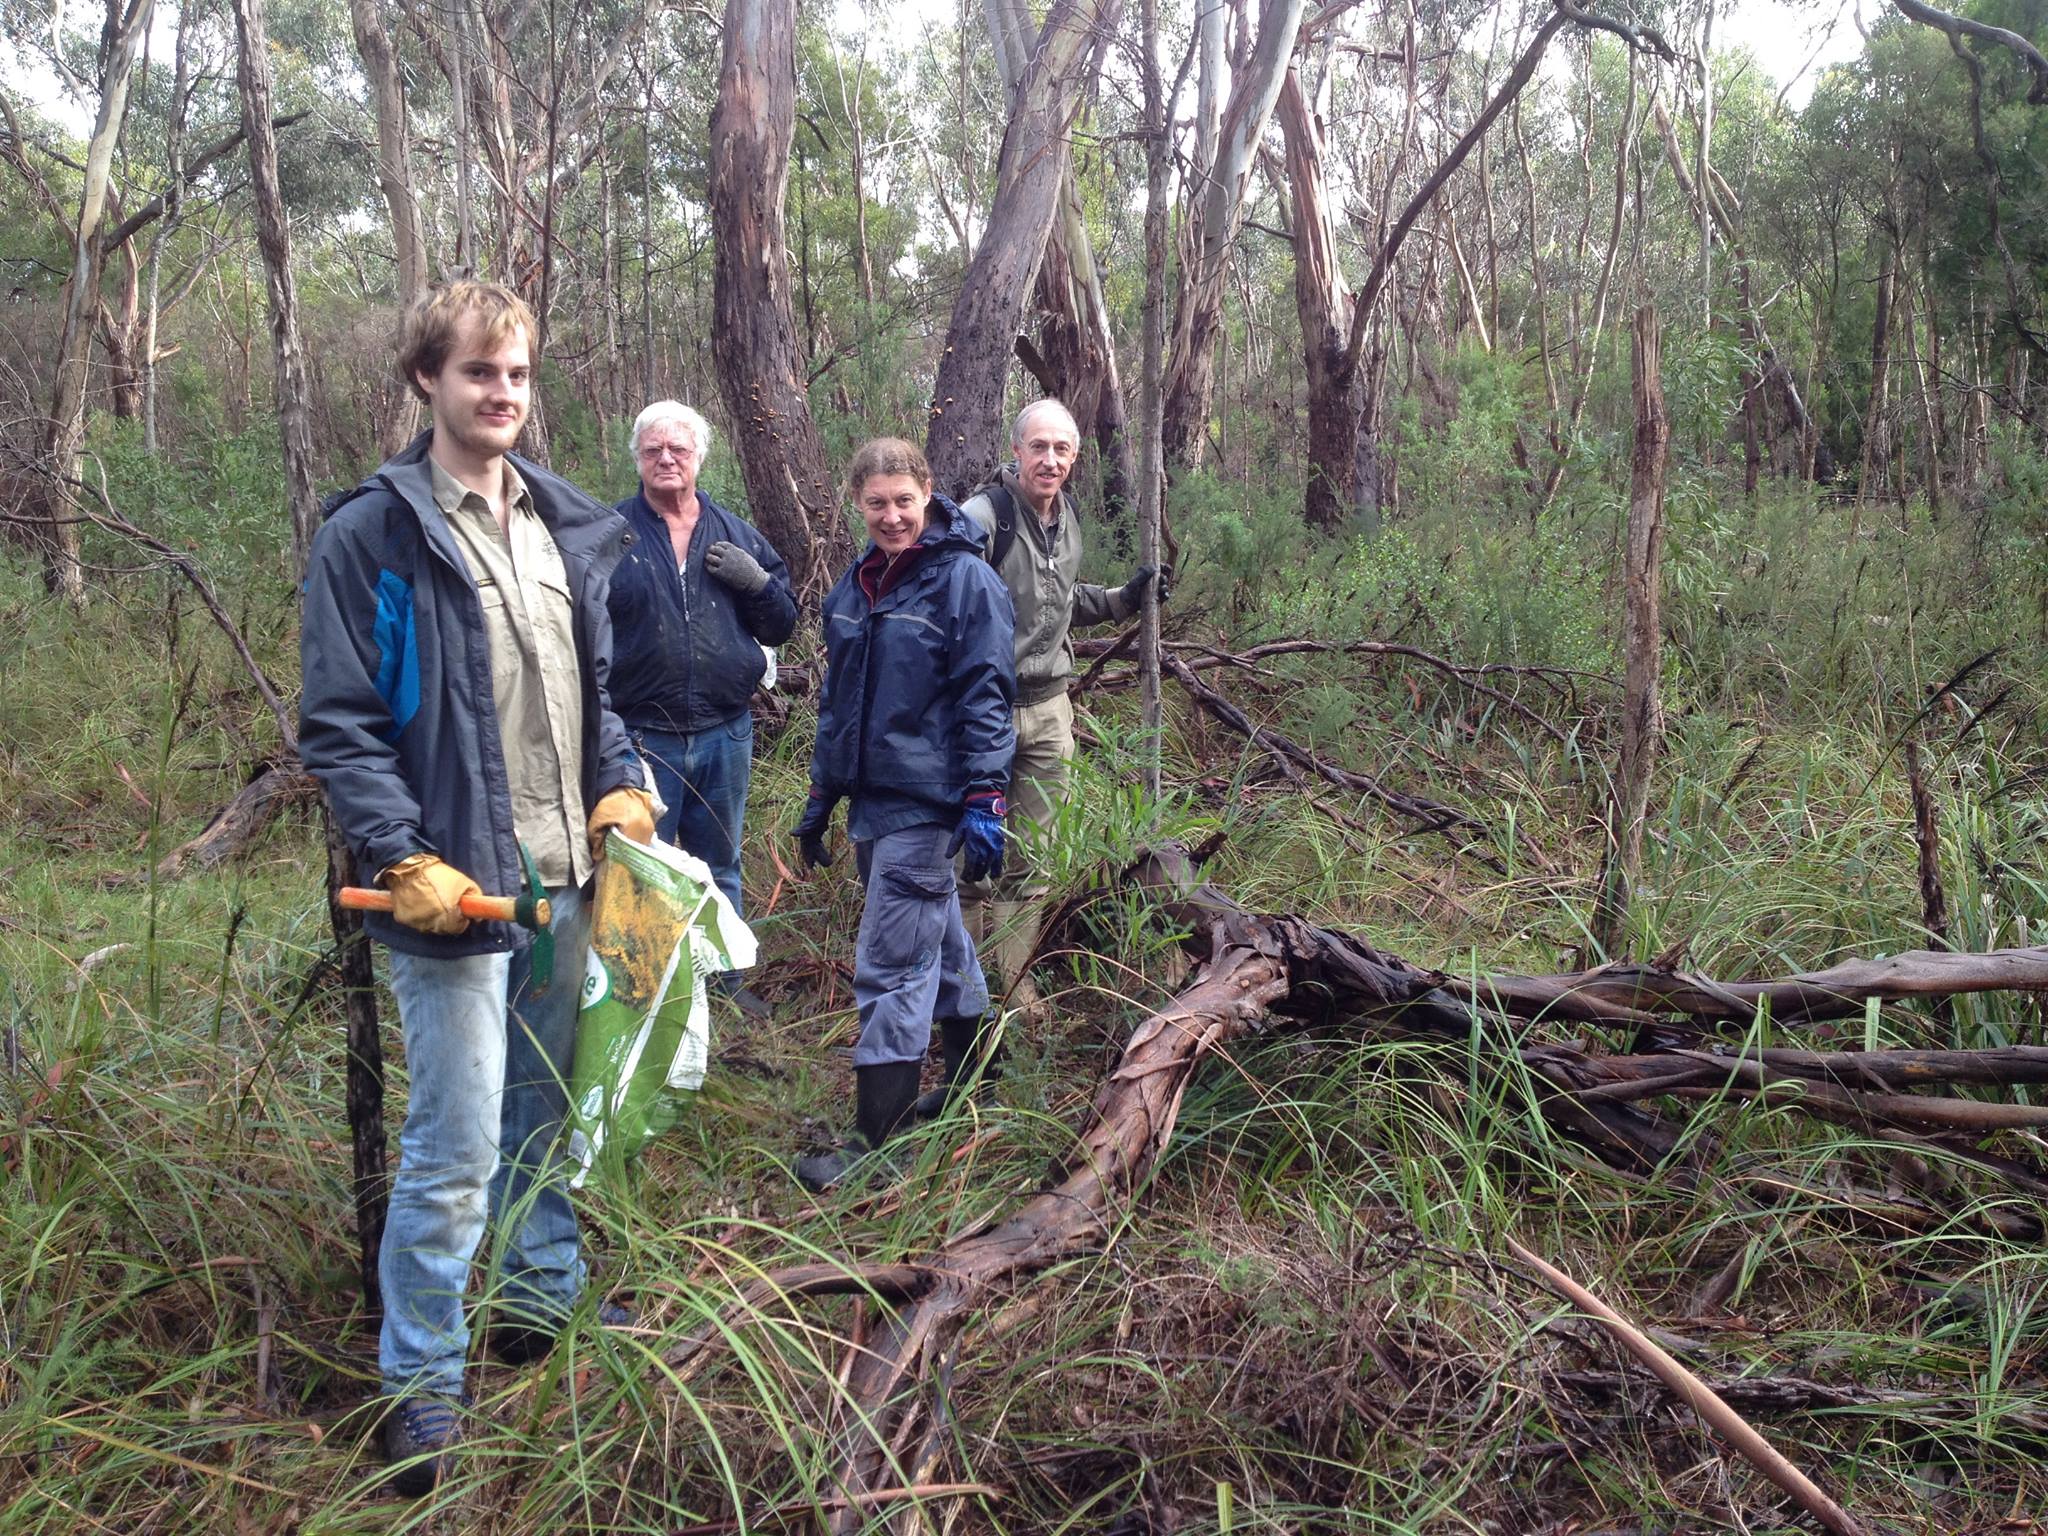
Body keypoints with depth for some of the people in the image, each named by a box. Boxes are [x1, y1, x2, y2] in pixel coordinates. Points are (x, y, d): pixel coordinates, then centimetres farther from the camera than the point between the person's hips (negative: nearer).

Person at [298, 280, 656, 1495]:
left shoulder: (568, 529, 11)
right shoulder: (374, 534, -8)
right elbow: (338, 724, -10)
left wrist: (619, 791, 4)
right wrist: (403, 862, -18)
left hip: (568, 881, 6)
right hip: (456, 890, -6)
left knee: (544, 1113, 20)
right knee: (457, 1146, -2)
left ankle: (547, 1299, 38)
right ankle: (421, 1381, 15)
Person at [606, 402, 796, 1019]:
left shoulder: (736, 535, 9)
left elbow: (781, 625, 11)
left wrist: (755, 579, -9)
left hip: (725, 734, 4)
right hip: (640, 736, -3)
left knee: (720, 868, 16)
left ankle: (725, 982, 29)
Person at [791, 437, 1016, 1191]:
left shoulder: (965, 579, -9)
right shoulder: (856, 586, 12)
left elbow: (985, 698, -12)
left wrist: (983, 799, -18)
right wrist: (820, 798, 21)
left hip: (925, 803, -8)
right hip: (871, 799, 8)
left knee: (890, 966, -9)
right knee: (936, 938, 19)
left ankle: (878, 1141, -4)